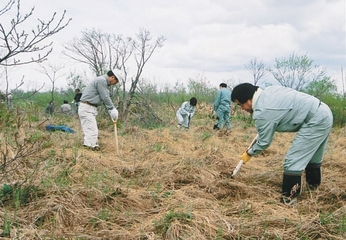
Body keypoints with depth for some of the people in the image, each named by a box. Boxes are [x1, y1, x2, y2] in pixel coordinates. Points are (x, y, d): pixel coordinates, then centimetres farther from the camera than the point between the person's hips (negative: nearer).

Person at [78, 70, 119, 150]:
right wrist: (112, 109, -9)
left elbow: (105, 98, 17)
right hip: (87, 108, -11)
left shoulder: (103, 81, 17)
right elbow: (105, 97, -17)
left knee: (94, 131, 12)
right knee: (92, 131, -12)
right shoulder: (101, 80, -15)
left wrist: (111, 110, 7)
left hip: (90, 108, 11)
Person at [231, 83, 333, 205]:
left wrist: (249, 153, 11)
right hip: (324, 113, 10)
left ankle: (288, 200, -4)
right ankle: (313, 186, 42)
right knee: (311, 157, 25)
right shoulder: (268, 90, 7)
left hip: (315, 120, -10)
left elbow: (264, 142, -7)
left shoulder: (262, 112, -19)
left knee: (292, 161, -8)